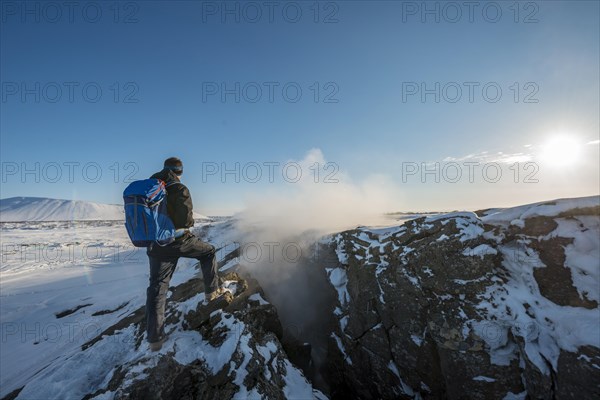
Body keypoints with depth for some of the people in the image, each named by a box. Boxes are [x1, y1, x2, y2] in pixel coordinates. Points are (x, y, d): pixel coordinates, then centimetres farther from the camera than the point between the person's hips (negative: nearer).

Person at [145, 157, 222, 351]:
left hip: (157, 245, 5)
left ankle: (155, 338, 13)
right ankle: (212, 291, 23)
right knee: (208, 252, 22)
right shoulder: (179, 189, -11)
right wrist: (191, 221, 4)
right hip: (180, 241, -5)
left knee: (157, 287, 11)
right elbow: (186, 219, -18)